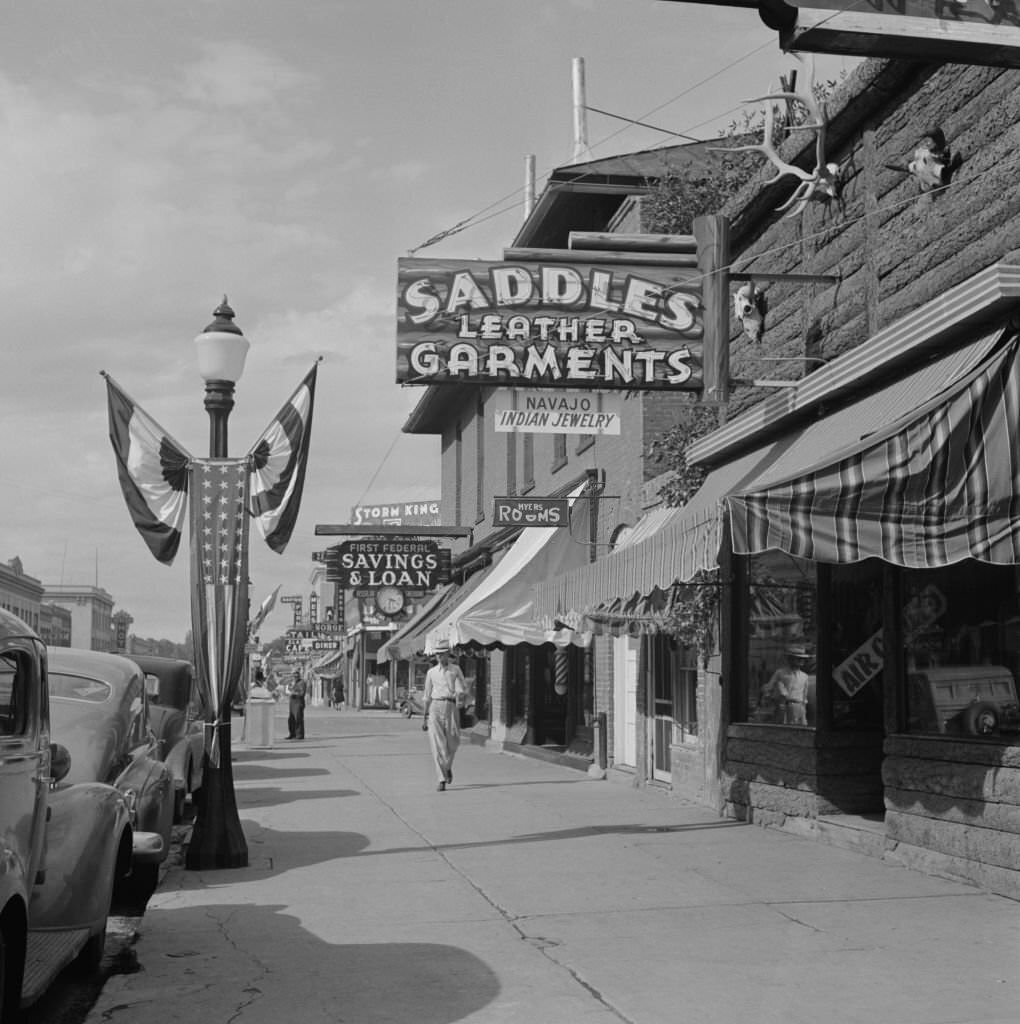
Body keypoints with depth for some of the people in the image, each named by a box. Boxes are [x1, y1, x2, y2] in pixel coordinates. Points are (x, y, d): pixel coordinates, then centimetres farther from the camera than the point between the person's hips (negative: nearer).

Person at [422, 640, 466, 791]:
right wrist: (425, 717, 17)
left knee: (453, 742, -2)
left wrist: (460, 698, -25)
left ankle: (448, 767, 30)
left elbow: (461, 689, -1)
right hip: (435, 707, 1)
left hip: (451, 706, -1)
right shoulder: (431, 672, 14)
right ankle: (442, 780, -10)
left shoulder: (455, 670, 10)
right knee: (437, 744, -9)